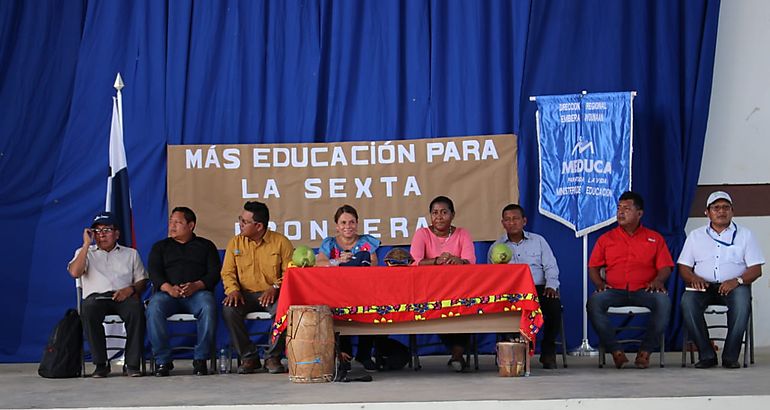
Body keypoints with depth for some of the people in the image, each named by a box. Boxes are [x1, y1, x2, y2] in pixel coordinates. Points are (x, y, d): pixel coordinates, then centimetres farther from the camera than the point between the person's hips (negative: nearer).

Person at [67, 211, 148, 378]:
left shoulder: (130, 254, 23)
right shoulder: (85, 252, 21)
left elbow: (142, 281, 16)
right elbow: (75, 272, 0)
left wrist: (130, 289, -7)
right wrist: (86, 245, 1)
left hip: (124, 296, 0)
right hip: (96, 297, 0)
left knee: (136, 308, -35)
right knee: (88, 308, -37)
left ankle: (132, 364, -30)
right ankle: (101, 364, -28)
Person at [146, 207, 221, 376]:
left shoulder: (206, 246, 19)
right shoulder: (160, 247, 23)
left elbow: (215, 272, 6)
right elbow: (154, 273, 8)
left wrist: (196, 285, -15)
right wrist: (168, 288, -15)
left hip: (197, 292, -1)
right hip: (167, 292, 1)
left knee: (208, 307, -36)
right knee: (153, 308, -33)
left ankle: (200, 359, -27)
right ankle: (162, 360, -24)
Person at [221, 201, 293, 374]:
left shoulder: (281, 242, -1)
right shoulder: (235, 243, 7)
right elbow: (227, 272, 7)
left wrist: (275, 288, -22)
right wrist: (233, 290, -13)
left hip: (273, 295, -2)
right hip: (245, 295, 2)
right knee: (229, 310, -30)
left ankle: (273, 358, -14)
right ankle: (249, 357, -14)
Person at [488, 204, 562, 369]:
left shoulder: (538, 241, 18)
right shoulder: (496, 247, 17)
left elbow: (551, 267, 10)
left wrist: (551, 285, -9)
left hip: (538, 288, 1)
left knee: (554, 304, -32)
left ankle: (548, 351, -13)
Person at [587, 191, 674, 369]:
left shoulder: (655, 238, 16)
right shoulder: (606, 239, 18)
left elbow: (665, 267, 8)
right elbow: (593, 267, 14)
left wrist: (658, 280, -14)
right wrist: (599, 283, -7)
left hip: (644, 291, -1)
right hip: (614, 291, 1)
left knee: (663, 301, -34)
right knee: (594, 301, -32)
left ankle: (645, 351, -23)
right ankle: (616, 351, -26)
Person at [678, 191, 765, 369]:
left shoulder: (744, 235, 12)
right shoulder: (695, 236, 17)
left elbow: (756, 270, 4)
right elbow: (683, 267, 12)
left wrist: (737, 281, -16)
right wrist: (694, 278, -12)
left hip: (733, 286, -1)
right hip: (703, 286, 1)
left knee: (742, 300, -36)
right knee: (688, 301, -32)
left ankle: (730, 356, -25)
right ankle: (706, 355, -23)